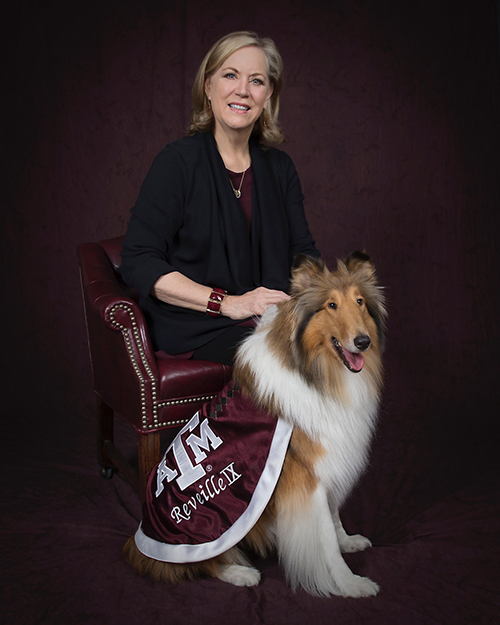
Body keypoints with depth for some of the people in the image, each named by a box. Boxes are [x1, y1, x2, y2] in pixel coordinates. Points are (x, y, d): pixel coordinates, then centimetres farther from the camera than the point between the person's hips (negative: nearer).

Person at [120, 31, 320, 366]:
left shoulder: (279, 167, 11)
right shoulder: (180, 161, -7)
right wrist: (226, 303, -19)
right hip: (197, 331, -5)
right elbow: (138, 263, -12)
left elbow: (303, 252, 14)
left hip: (271, 317, 6)